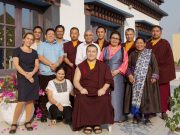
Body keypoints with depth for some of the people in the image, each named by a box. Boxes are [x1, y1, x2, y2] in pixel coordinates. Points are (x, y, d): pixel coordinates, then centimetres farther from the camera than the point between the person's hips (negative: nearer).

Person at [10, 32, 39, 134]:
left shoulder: (34, 52, 13)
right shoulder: (17, 50, 2)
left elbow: (37, 65, 7)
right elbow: (16, 65, -7)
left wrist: (32, 73, -14)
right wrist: (26, 75, -16)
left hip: (34, 78, 4)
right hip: (22, 78, -4)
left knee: (30, 100, 4)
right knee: (21, 101, -10)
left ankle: (28, 122, 13)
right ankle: (14, 123, 3)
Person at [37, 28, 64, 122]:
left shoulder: (59, 46, 18)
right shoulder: (42, 45, 9)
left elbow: (61, 57, 7)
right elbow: (40, 57, -5)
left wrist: (57, 64, -12)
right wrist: (50, 64, -13)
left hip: (56, 73, 2)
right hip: (44, 73, -2)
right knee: (44, 94, -1)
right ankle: (44, 114, 7)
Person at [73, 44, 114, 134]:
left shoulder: (103, 66, 14)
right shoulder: (81, 66, 14)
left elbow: (109, 80, 7)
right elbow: (76, 81, 7)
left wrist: (103, 89, -11)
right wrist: (81, 88, -13)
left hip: (99, 91, 0)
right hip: (85, 91, 0)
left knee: (104, 100, -31)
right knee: (81, 100, -32)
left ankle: (97, 123, -13)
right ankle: (87, 124, -16)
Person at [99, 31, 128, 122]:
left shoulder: (122, 50, 7)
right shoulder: (105, 49, 12)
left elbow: (125, 62, -1)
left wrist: (117, 71, -12)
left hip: (117, 76, -1)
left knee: (116, 95, 0)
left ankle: (117, 116, 9)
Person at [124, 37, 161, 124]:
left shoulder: (150, 53, 4)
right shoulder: (132, 54, 10)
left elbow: (155, 65, 1)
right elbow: (128, 66, 7)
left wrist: (154, 76, -11)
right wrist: (129, 75, -9)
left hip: (147, 80, -1)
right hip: (135, 80, 2)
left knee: (147, 97, -2)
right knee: (136, 96, 0)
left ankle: (146, 116, 8)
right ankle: (136, 115, 9)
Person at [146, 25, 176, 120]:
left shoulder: (165, 43, 3)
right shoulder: (147, 44, 11)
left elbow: (170, 59, -2)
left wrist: (170, 73, -9)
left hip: (162, 73, -2)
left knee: (163, 93, 3)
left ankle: (163, 111, 15)